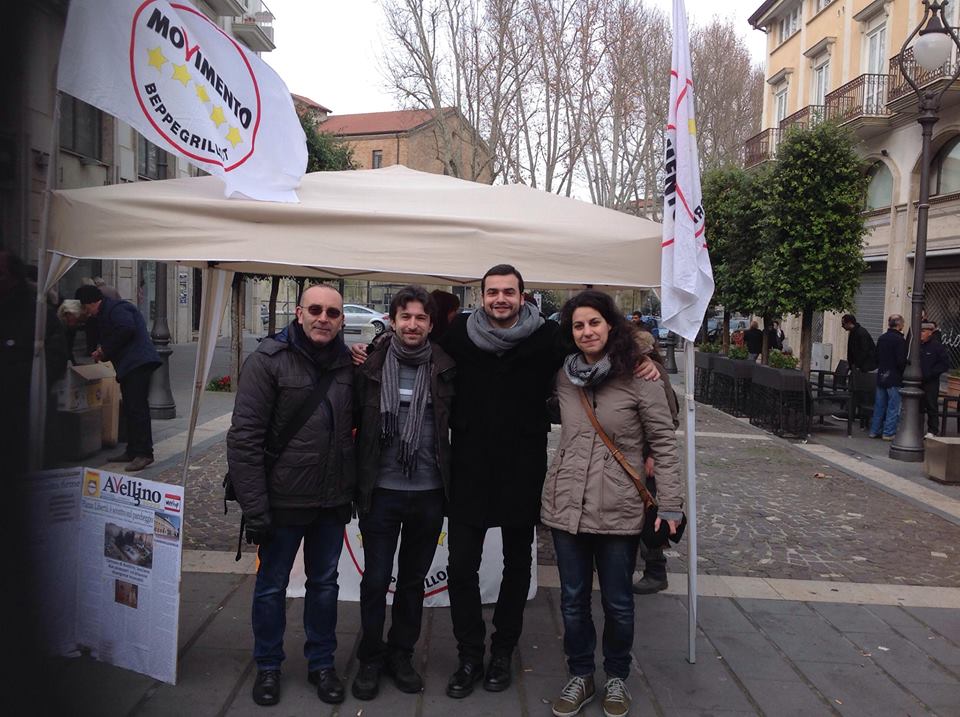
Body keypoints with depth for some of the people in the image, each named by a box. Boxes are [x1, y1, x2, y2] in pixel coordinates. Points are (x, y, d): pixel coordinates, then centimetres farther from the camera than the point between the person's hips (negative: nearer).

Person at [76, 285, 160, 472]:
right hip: (129, 366, 11)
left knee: (137, 408, -13)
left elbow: (126, 329, -24)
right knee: (131, 409, 13)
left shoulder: (116, 309, -8)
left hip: (138, 363, -11)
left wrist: (105, 349, -13)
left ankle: (144, 453, -12)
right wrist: (102, 352, 7)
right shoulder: (104, 314, 26)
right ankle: (133, 451, 18)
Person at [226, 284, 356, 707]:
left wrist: (353, 489, 5)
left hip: (332, 500, 4)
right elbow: (244, 437, -15)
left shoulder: (347, 363, 1)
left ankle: (321, 663, 36)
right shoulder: (268, 361, -12)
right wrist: (254, 507, -17)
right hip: (284, 500, -4)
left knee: (324, 583, 18)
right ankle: (268, 666, 34)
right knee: (272, 585, 13)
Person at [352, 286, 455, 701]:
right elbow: (356, 423, 2)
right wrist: (358, 484, -2)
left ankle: (401, 655, 34)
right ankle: (370, 658, 28)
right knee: (375, 580, 8)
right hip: (381, 491, -1)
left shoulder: (445, 370, -2)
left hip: (429, 494, 1)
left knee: (413, 580, 15)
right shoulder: (371, 367, -4)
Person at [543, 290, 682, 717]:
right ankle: (580, 677, 34)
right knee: (573, 600, 14)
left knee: (617, 602, 13)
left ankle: (616, 678, 36)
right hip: (566, 505, 4)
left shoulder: (639, 378, -10)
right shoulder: (563, 376, 2)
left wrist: (670, 504, -10)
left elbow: (665, 444, -8)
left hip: (618, 510, -3)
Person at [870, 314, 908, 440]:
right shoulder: (900, 340, -14)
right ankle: (889, 433, 3)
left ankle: (874, 431, 17)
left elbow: (876, 357, 13)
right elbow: (901, 361, -18)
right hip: (894, 379, -7)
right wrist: (903, 373, -3)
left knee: (879, 405, 13)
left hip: (881, 377, 7)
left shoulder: (881, 338, 7)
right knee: (893, 407, 1)